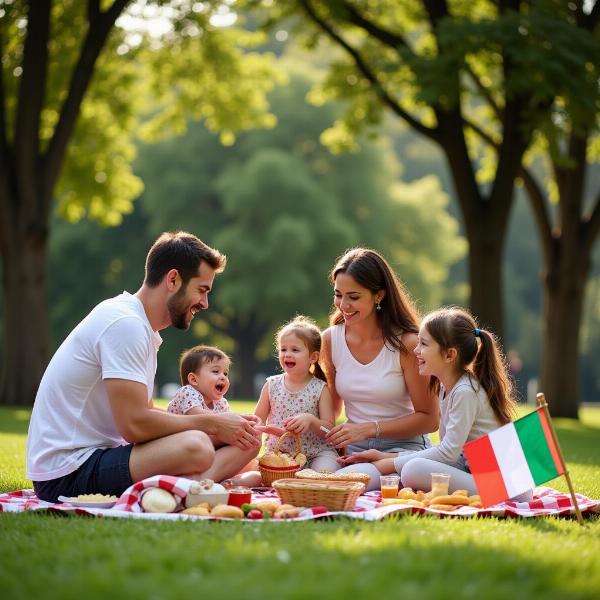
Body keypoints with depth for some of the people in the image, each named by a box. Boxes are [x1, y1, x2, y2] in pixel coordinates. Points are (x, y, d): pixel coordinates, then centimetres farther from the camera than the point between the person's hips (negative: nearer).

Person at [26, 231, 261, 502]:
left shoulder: (137, 323, 17)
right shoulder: (125, 324, -16)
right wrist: (211, 423, -10)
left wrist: (217, 423, 5)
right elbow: (135, 424, -22)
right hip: (67, 473, -10)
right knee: (195, 448, -34)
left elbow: (145, 412, 17)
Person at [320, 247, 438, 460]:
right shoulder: (330, 339, 3)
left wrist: (369, 429, -16)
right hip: (353, 449, 5)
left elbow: (429, 419, -7)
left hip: (403, 447, -4)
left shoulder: (406, 343, -11)